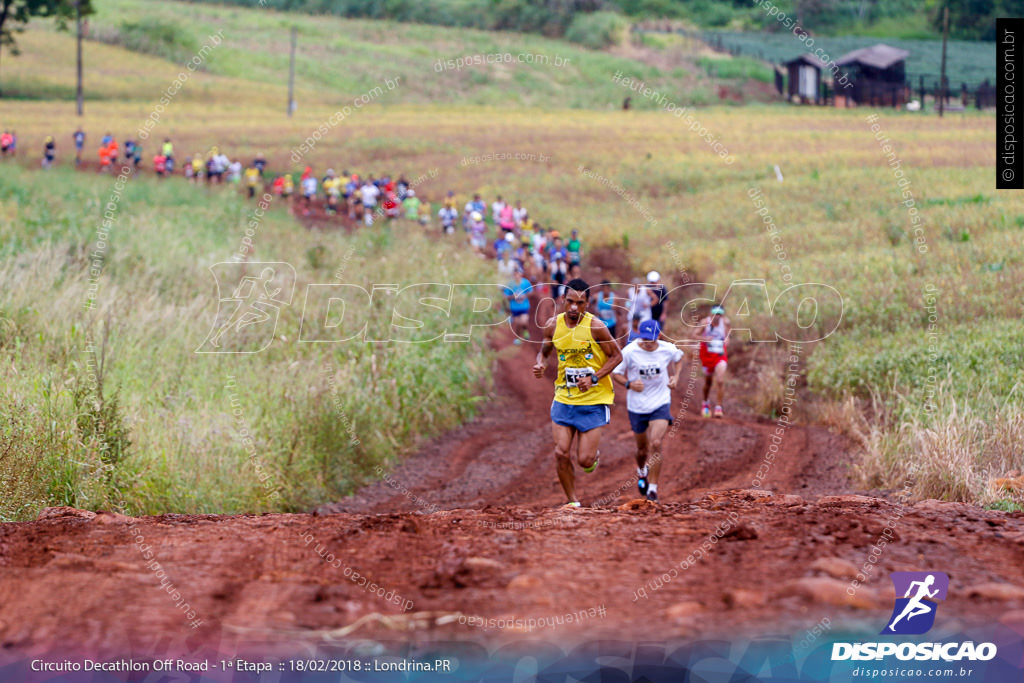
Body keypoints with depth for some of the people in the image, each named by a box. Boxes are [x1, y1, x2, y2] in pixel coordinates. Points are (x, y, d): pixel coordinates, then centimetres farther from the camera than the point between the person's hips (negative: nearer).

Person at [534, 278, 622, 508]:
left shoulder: (595, 327, -13)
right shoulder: (553, 325, -1)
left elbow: (616, 356, -5)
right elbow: (544, 351, 15)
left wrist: (594, 378, -18)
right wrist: (541, 364, -9)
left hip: (594, 401, -3)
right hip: (564, 399, 3)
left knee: (584, 460, -6)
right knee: (561, 453, -7)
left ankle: (593, 455, 31)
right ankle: (573, 502, 11)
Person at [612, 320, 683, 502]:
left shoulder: (668, 350, -8)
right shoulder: (629, 352, -14)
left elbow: (678, 359, 16)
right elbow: (616, 374, -4)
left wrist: (675, 377, 0)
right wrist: (629, 384, -23)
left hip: (661, 404, 0)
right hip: (637, 405, 1)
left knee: (656, 443, -19)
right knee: (642, 448, 14)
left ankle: (653, 488, -11)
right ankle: (641, 472, 50)